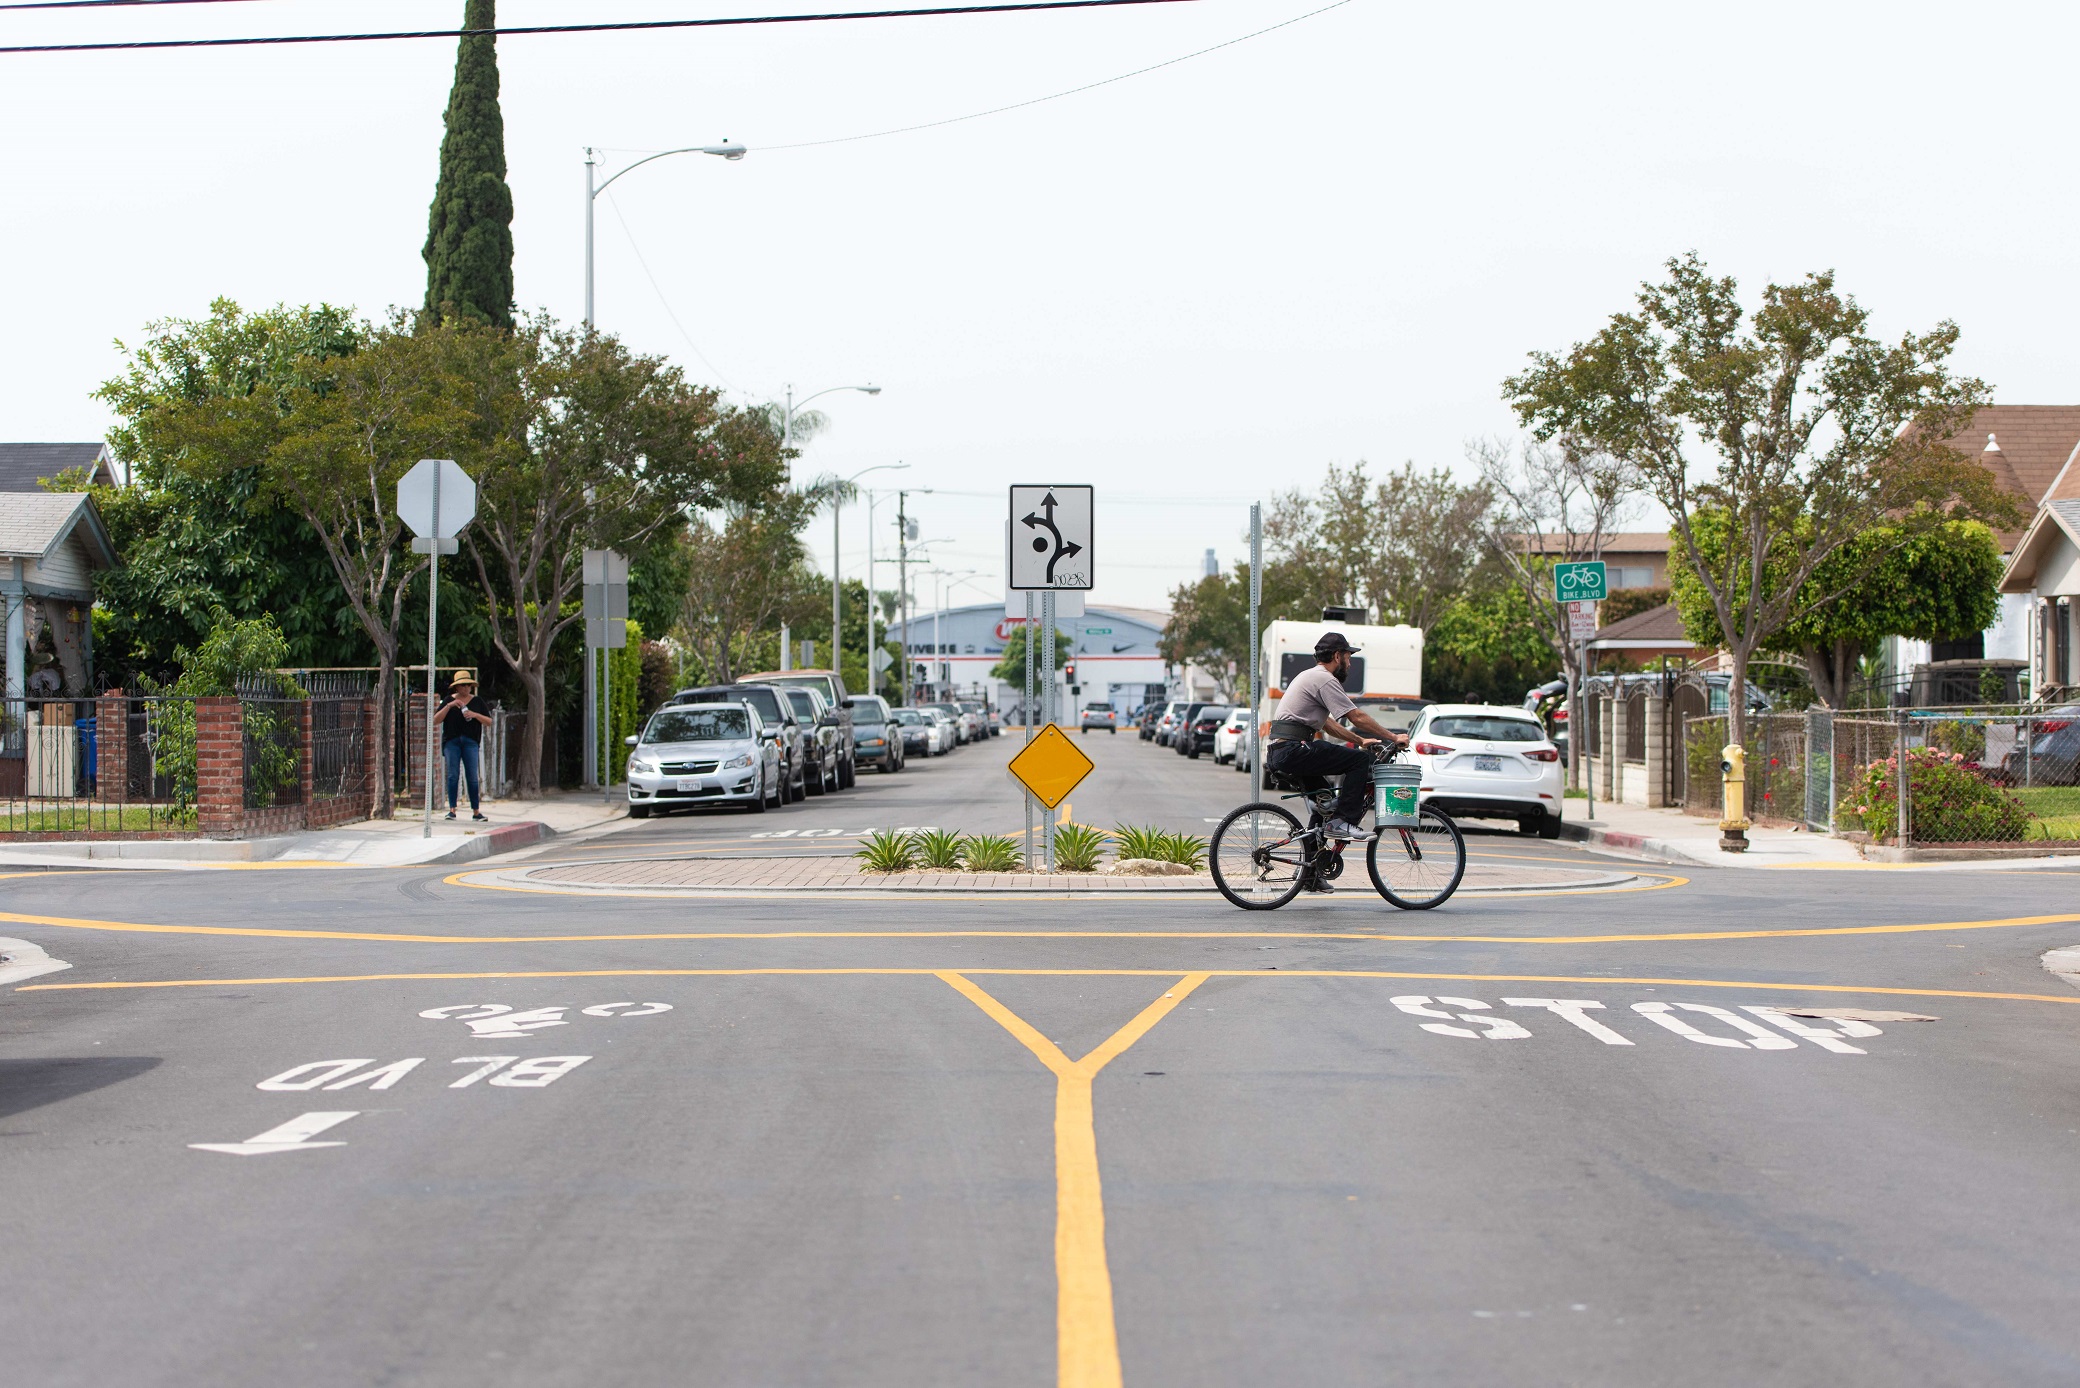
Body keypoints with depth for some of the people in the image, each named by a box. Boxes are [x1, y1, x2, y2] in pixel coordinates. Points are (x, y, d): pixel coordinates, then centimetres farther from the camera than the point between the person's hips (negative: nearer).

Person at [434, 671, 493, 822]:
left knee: (472, 776, -4)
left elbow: (489, 722, 8)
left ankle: (476, 811, -2)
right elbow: (436, 719, 2)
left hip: (470, 741, 0)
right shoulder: (449, 700, 10)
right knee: (452, 775, -6)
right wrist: (449, 706, -10)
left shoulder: (476, 701, 11)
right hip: (451, 741, 0)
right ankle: (452, 809, -6)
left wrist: (475, 714, -8)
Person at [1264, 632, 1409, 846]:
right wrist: (1393, 737, -2)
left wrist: (1361, 740, 33)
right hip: (1293, 751, -11)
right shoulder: (1325, 679, -8)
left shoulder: (1310, 676, 26)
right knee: (1360, 759, -9)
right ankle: (1343, 821, -10)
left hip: (1277, 753, 11)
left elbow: (1326, 723, 33)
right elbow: (1358, 718, -11)